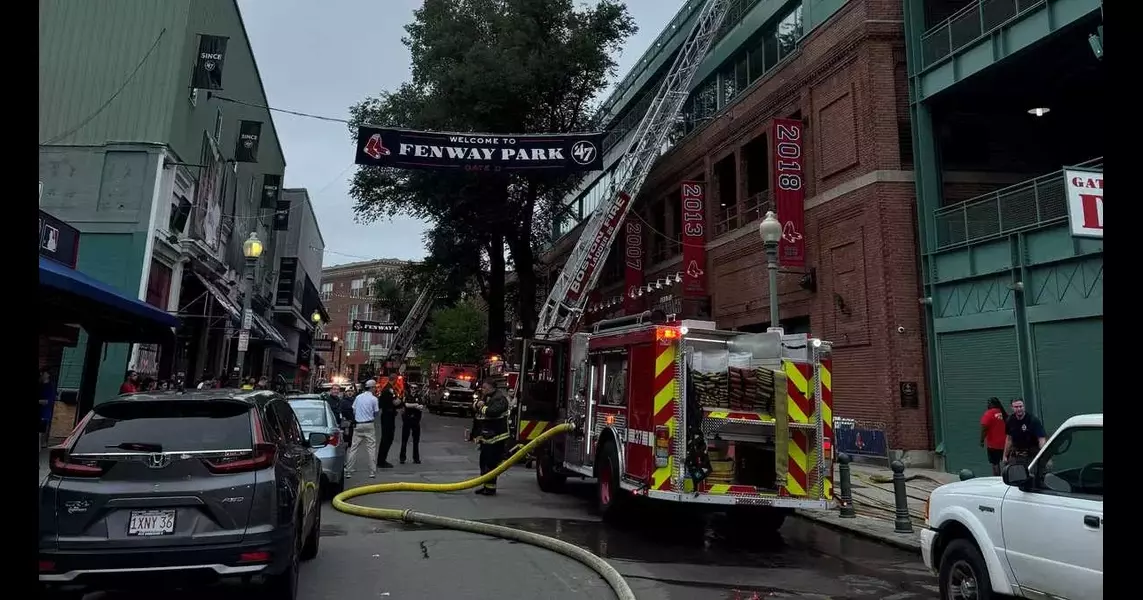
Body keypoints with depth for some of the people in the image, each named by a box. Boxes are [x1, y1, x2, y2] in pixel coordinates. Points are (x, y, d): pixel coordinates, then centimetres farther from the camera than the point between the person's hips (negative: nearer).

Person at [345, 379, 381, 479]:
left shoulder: (358, 397, 6)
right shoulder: (373, 399, -5)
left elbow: (354, 411, 10)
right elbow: (376, 413, 0)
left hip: (358, 425, 3)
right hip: (369, 425, -3)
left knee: (354, 448, 6)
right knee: (371, 448, 2)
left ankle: (348, 471, 7)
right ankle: (372, 471, 3)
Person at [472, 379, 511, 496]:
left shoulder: (500, 398, -13)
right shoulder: (485, 397, 17)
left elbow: (494, 411, -28)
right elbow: (473, 406, 17)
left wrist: (482, 407, -12)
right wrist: (477, 404, -5)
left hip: (495, 437, -9)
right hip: (485, 437, 9)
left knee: (491, 463, -7)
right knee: (484, 461, 14)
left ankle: (491, 487, -1)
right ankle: (486, 485, 24)